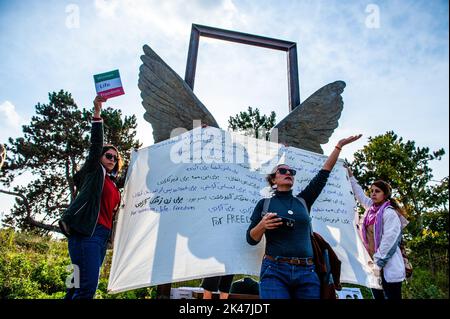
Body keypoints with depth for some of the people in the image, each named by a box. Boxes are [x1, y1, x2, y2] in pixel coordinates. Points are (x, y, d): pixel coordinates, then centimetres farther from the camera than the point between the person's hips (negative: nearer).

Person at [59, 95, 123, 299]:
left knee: (79, 285, 5)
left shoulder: (113, 185, 26)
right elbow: (96, 144, -3)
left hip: (102, 236, 7)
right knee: (88, 285, -18)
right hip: (86, 232, -7)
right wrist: (97, 112, -11)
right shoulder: (94, 171, 8)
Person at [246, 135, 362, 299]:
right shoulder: (264, 204, 8)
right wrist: (262, 225, -15)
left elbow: (323, 174, 10)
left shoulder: (303, 201, 13)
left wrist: (339, 145, 8)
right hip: (274, 271, -2)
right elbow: (251, 239, 5)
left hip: (306, 273, 3)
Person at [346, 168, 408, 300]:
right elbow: (360, 195, 28)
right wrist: (351, 176, 32)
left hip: (388, 267, -8)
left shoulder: (390, 213, -11)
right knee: (378, 297, 11)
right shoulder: (371, 208, 10)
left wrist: (378, 264, -17)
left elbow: (389, 241, -17)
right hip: (375, 264, 8)